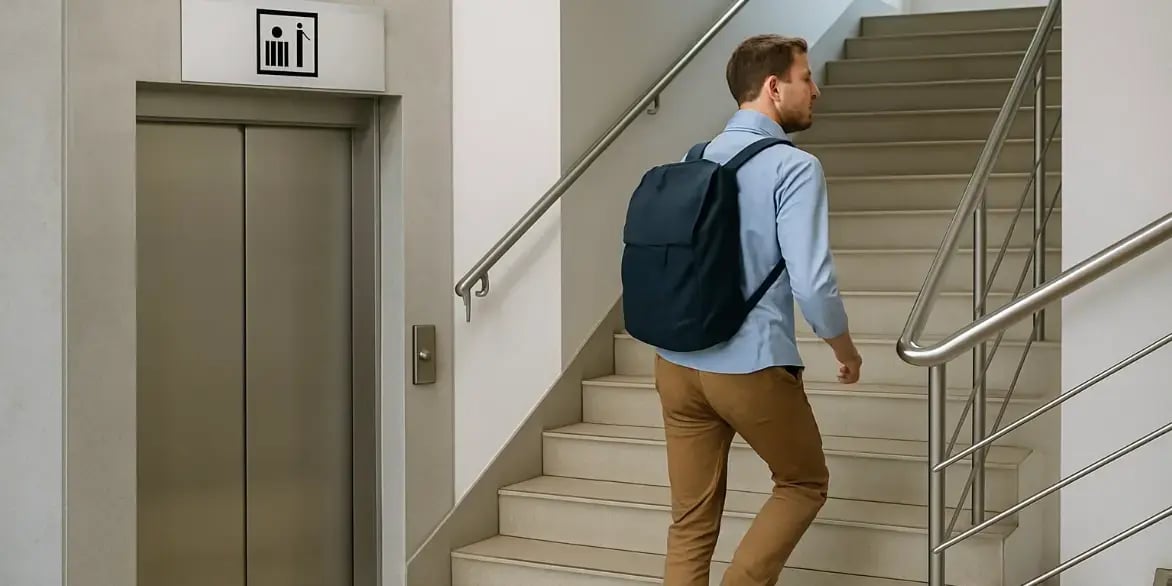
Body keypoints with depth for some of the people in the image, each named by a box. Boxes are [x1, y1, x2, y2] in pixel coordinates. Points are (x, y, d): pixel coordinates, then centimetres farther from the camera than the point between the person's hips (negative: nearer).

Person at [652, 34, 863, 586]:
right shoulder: (794, 167, -13)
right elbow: (811, 282, -19)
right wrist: (846, 350, -2)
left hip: (676, 364, 6)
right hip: (752, 369, -6)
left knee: (691, 521, 11)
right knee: (804, 483, 19)